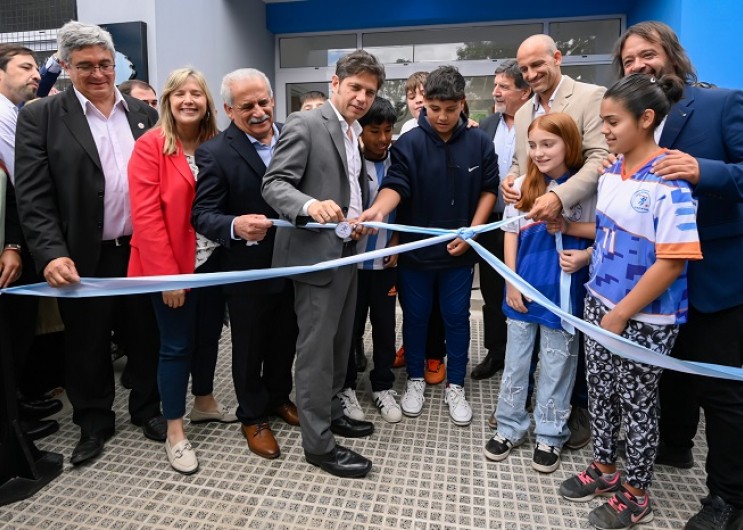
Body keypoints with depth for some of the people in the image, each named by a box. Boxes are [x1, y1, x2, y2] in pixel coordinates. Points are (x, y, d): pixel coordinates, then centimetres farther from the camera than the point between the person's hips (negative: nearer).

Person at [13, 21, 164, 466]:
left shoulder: (144, 114, 7)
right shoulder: (40, 117, -3)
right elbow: (33, 195, -8)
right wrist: (52, 253, -20)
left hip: (144, 251, 3)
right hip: (85, 258, -2)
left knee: (146, 337, 14)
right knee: (87, 346, 12)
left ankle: (147, 408, 35)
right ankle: (94, 423, 32)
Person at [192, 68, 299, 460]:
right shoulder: (215, 152, -14)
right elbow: (202, 214, -18)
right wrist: (235, 226, -37)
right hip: (248, 271, -4)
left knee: (285, 340, 22)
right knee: (249, 347, 14)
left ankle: (279, 397, 46)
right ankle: (253, 417, 35)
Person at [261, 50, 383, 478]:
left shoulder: (354, 134, 16)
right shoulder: (305, 124, -11)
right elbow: (274, 184, -19)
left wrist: (365, 218, 8)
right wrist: (310, 205, -37)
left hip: (348, 250, 9)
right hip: (317, 252, -9)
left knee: (340, 341, 17)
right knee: (317, 347, -1)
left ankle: (331, 412, 34)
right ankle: (319, 442, 11)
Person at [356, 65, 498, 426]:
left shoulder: (479, 143, -2)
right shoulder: (408, 143, -9)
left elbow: (489, 189, 4)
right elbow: (396, 186, -17)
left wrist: (472, 230, -6)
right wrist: (378, 209, -39)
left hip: (458, 251, 1)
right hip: (414, 249, -1)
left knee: (456, 318, 12)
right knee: (415, 316, 13)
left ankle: (455, 386, 28)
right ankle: (415, 380, 32)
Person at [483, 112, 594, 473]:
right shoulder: (522, 186, 0)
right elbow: (511, 234, 3)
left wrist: (566, 226, -17)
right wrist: (511, 282, -1)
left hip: (563, 290, -2)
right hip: (524, 286, 3)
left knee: (556, 363, 10)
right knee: (515, 359, 12)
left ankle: (550, 435, 26)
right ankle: (510, 427, 28)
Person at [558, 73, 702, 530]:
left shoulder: (669, 180, -19)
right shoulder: (611, 170, 3)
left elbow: (673, 261, -21)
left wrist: (623, 313, -18)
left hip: (645, 316, -7)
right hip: (600, 302, 7)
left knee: (637, 404, 10)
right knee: (600, 391, 18)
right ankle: (605, 468, 40)